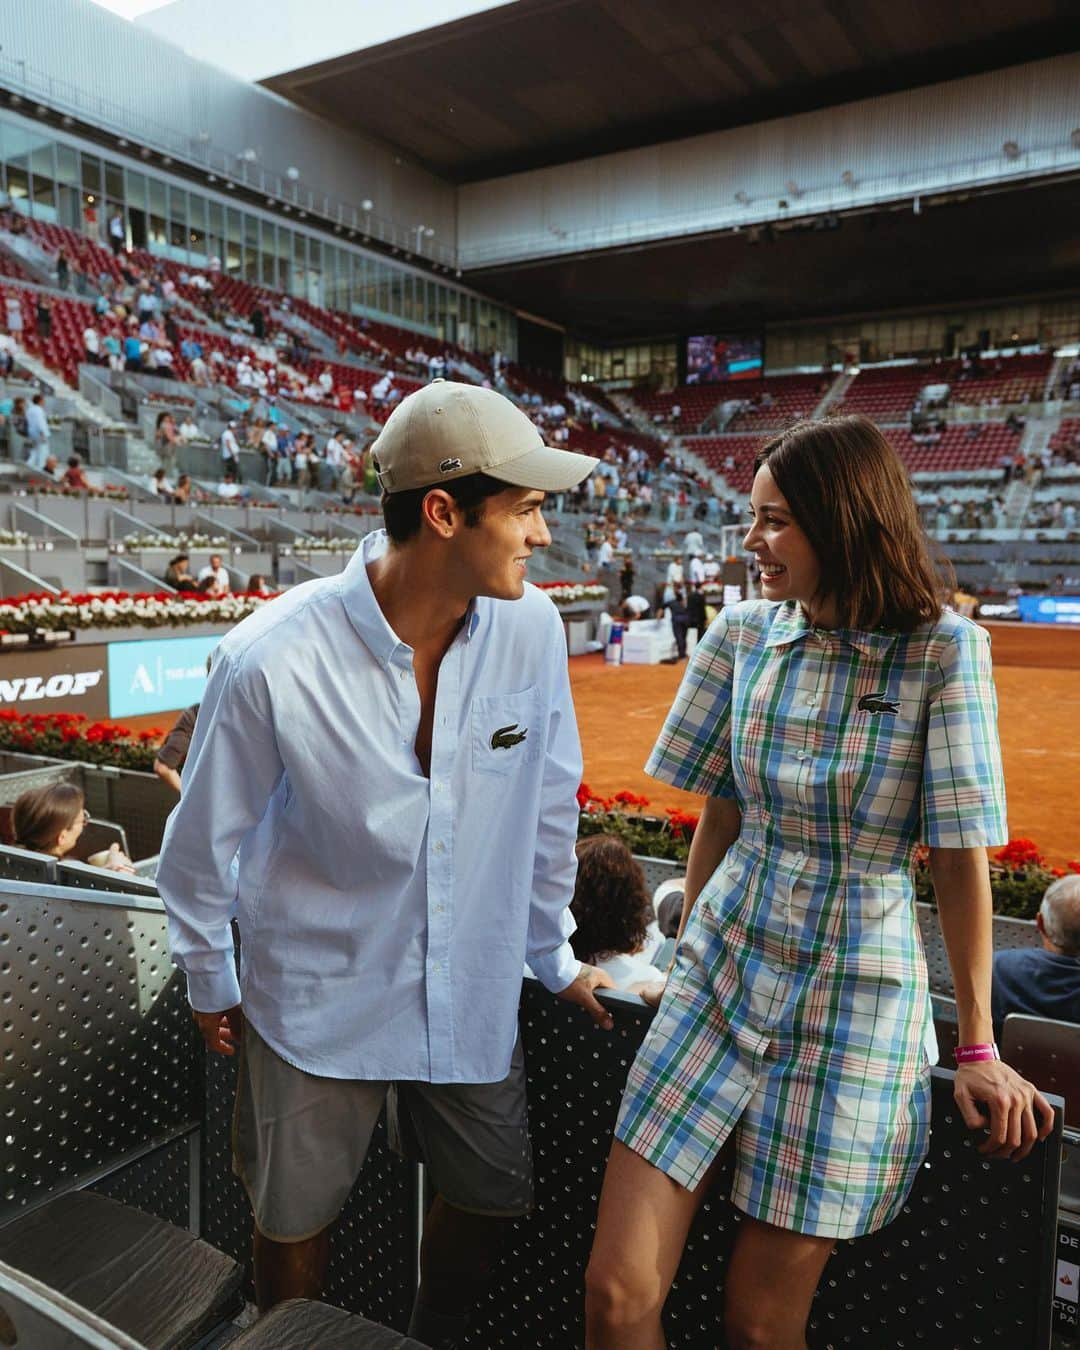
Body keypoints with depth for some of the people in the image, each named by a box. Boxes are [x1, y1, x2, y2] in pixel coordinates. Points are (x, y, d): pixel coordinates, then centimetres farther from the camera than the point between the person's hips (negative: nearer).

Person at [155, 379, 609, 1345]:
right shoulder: (270, 659, -25)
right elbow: (204, 841, -8)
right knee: (295, 1223, 16)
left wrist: (554, 956, 11)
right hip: (320, 999, -3)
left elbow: (548, 804, 0)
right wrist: (211, 985, 6)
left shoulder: (532, 629, -15)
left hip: (475, 994, 4)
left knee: (495, 1197, 19)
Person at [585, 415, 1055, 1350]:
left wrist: (978, 1045, -3)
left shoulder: (943, 650, -10)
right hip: (723, 970, 4)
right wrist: (691, 957, 12)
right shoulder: (743, 634, 1)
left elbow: (960, 853, -8)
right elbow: (718, 817, 7)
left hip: (853, 995, -3)